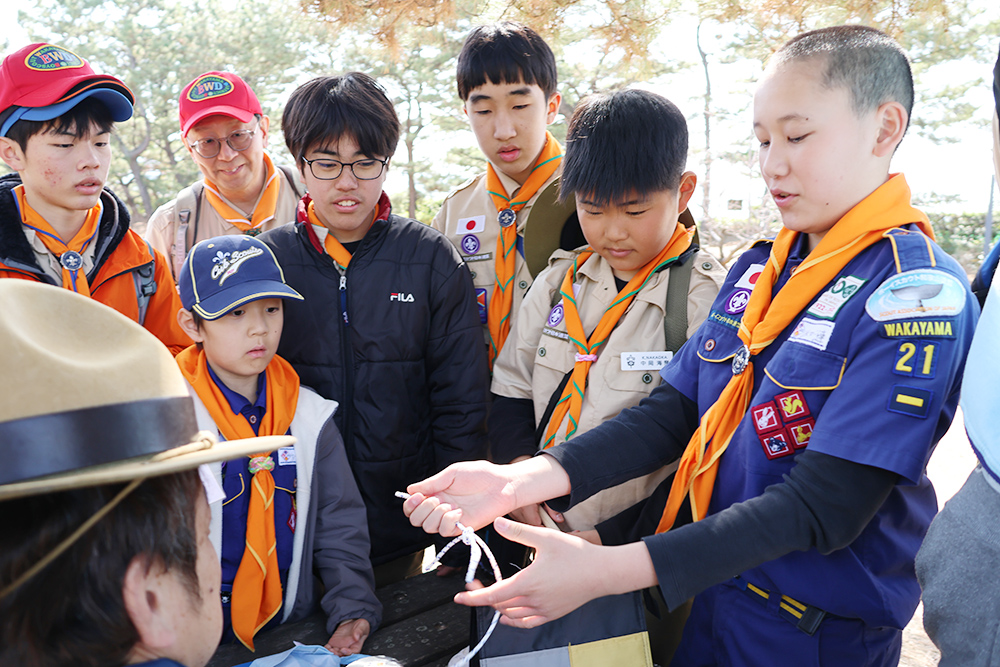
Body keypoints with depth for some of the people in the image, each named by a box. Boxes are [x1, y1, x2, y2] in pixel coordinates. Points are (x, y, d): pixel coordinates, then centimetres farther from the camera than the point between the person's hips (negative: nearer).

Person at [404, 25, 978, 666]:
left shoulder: (920, 293, -20)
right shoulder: (757, 269, 3)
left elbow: (820, 509, -25)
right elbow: (673, 414, -1)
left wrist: (608, 570, -31)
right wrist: (526, 479, -16)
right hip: (712, 596, 6)